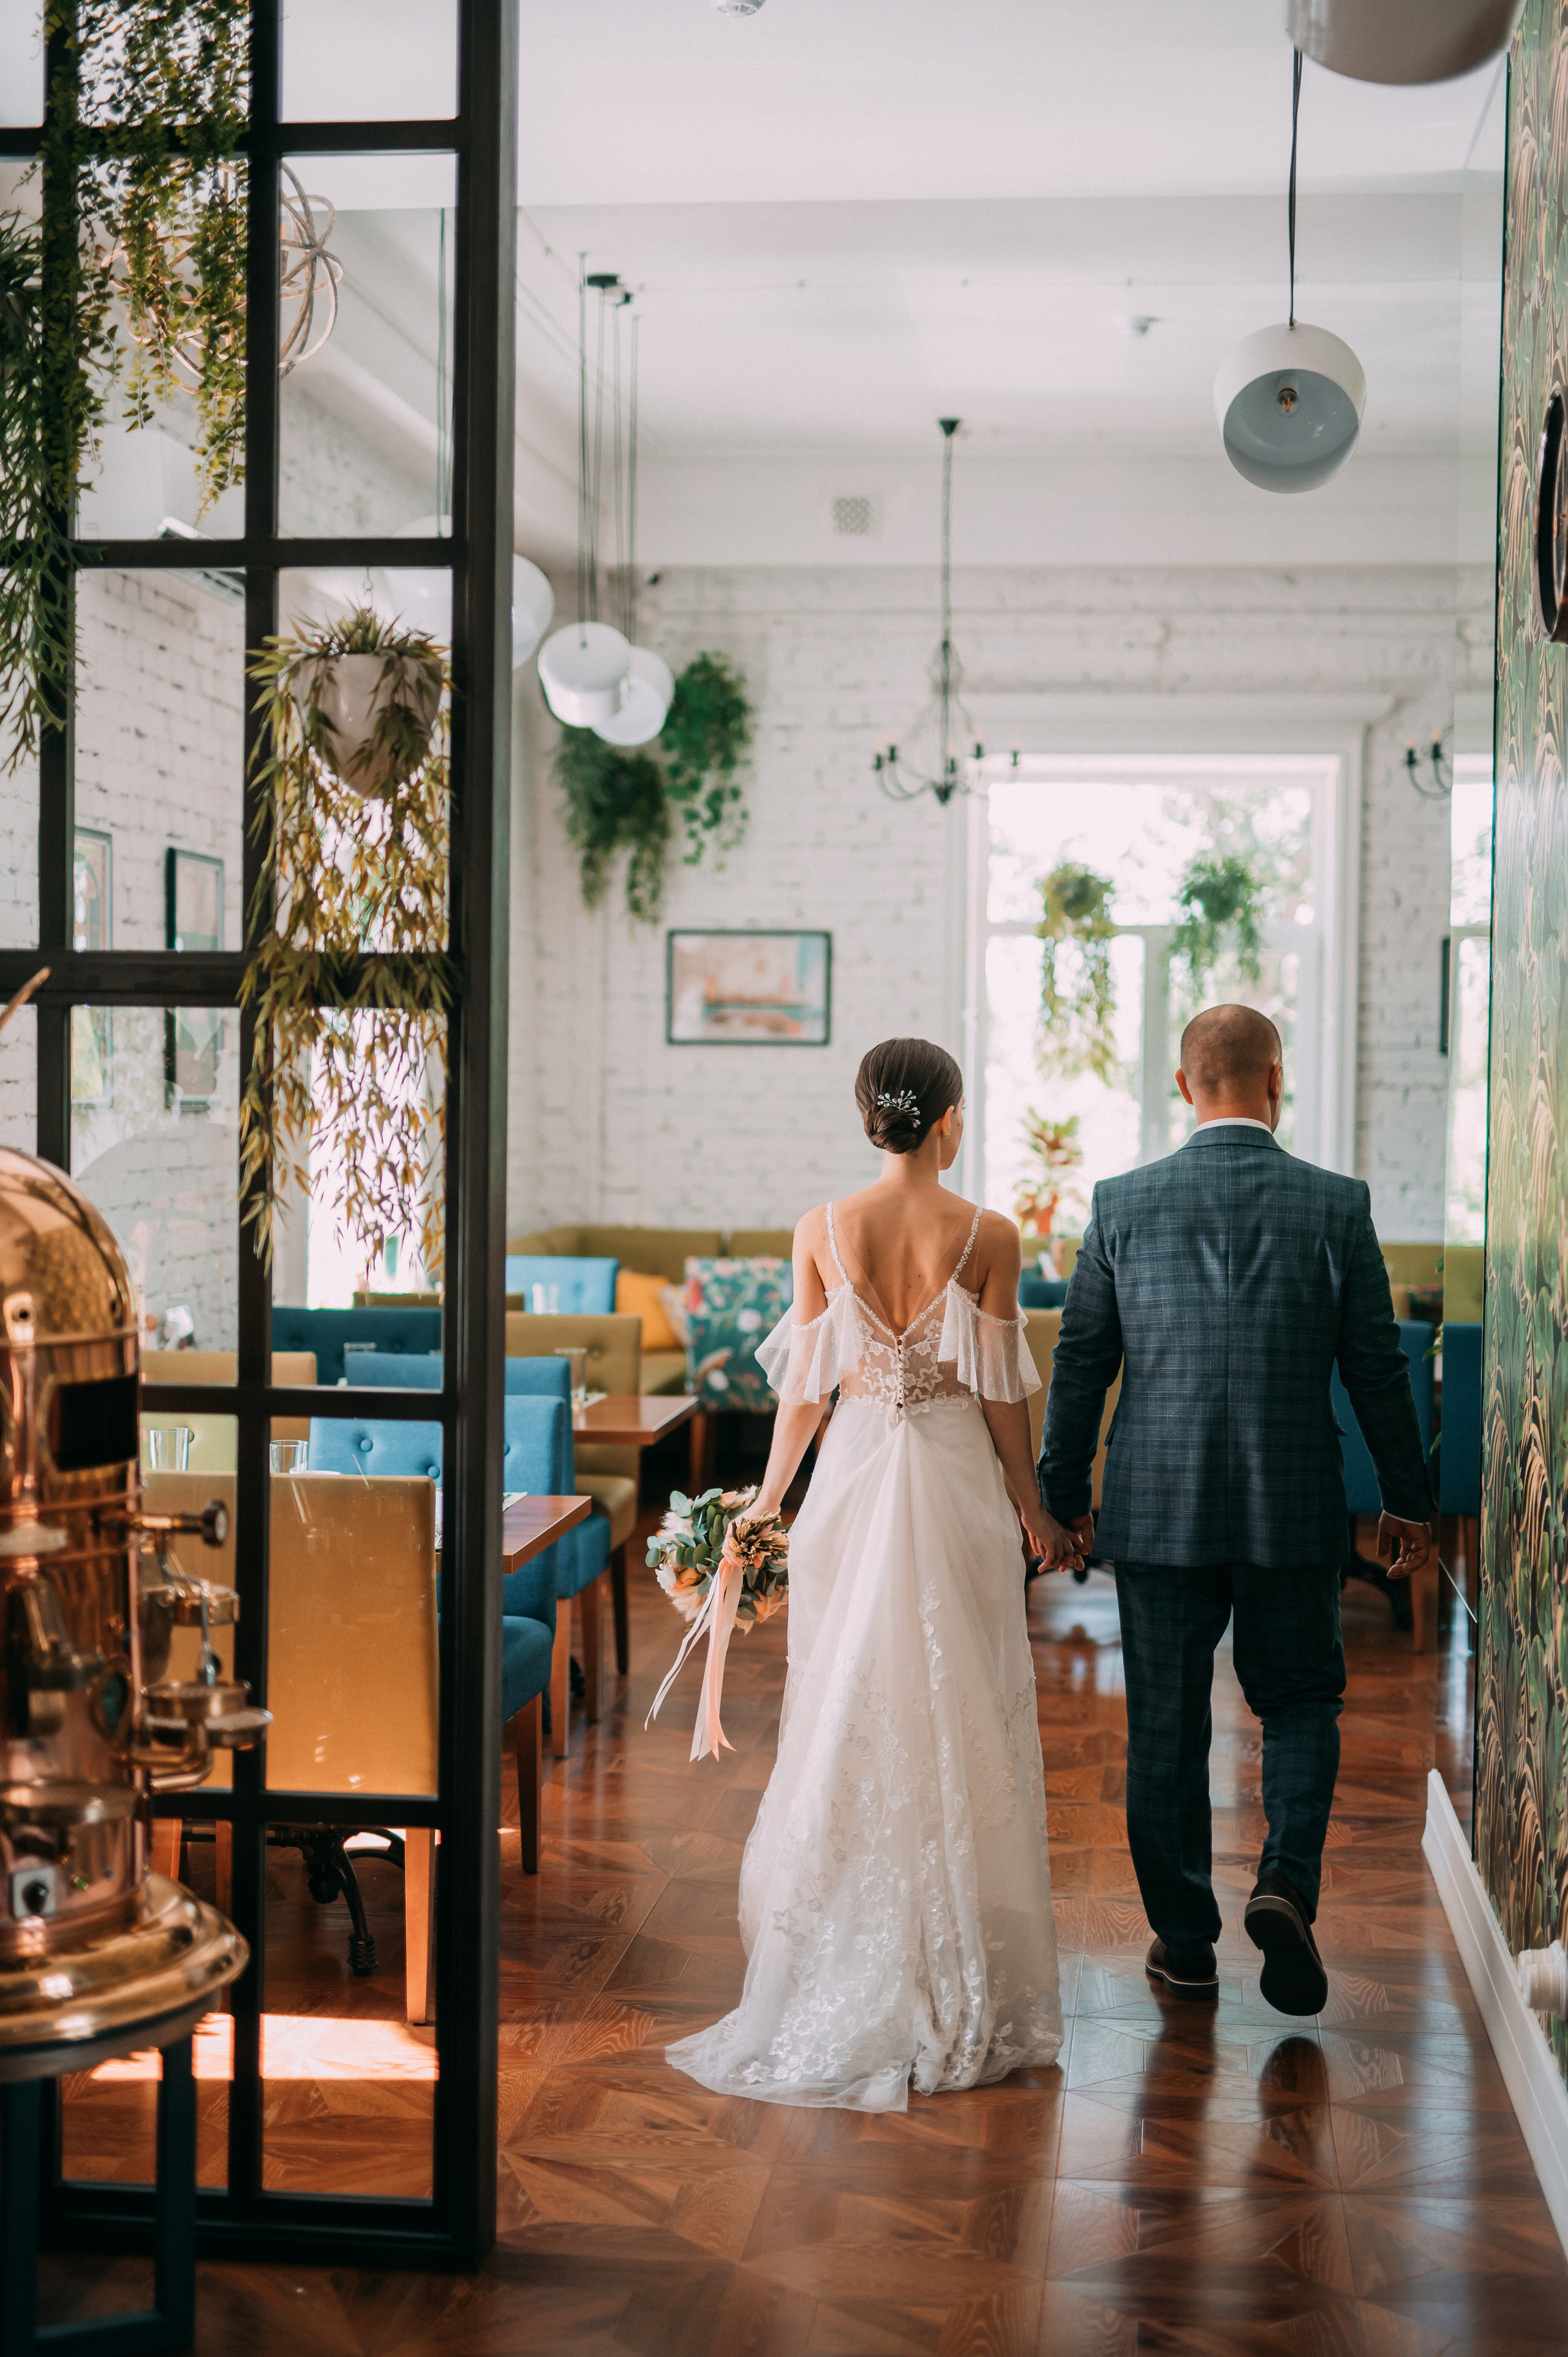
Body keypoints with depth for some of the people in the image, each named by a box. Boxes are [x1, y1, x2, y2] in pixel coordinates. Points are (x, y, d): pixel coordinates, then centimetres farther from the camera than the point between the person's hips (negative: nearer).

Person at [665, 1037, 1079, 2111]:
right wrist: (1035, 1510, 8)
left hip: (854, 1479, 1)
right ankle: (961, 1974, 13)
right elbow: (1002, 1394, -4)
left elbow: (807, 1386, 0)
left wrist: (767, 1496, 13)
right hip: (959, 1485, -1)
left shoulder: (823, 1230, -4)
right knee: (963, 1724, 7)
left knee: (848, 1716, 10)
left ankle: (849, 1963, 16)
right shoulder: (988, 1236, -8)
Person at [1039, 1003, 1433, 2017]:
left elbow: (1081, 1362, 1)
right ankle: (1287, 1885, -3)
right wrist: (1408, 1501, 11)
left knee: (1167, 1727, 10)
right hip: (1295, 1513, 0)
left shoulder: (1124, 1202, -4)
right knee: (1301, 1704, 16)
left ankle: (1184, 1941, 18)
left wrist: (1062, 1494, 12)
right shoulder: (1337, 1204, -5)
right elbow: (1379, 1366, 0)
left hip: (1158, 1512, 0)